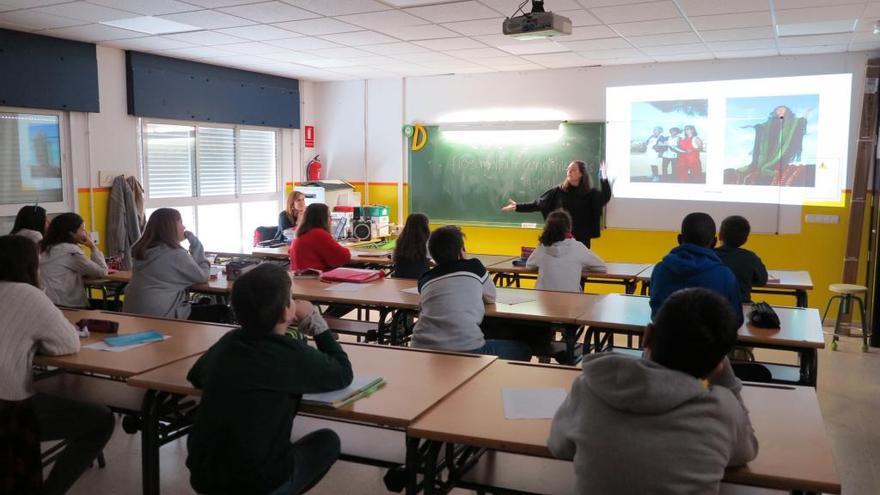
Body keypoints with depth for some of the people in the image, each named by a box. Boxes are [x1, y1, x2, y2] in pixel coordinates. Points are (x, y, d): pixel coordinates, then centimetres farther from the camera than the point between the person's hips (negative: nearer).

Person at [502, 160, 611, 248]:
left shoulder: (589, 194, 0)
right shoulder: (558, 191, 3)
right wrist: (517, 206, 0)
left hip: (581, 240, -1)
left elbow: (605, 198, -18)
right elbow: (537, 204, 5)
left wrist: (604, 177, -28)